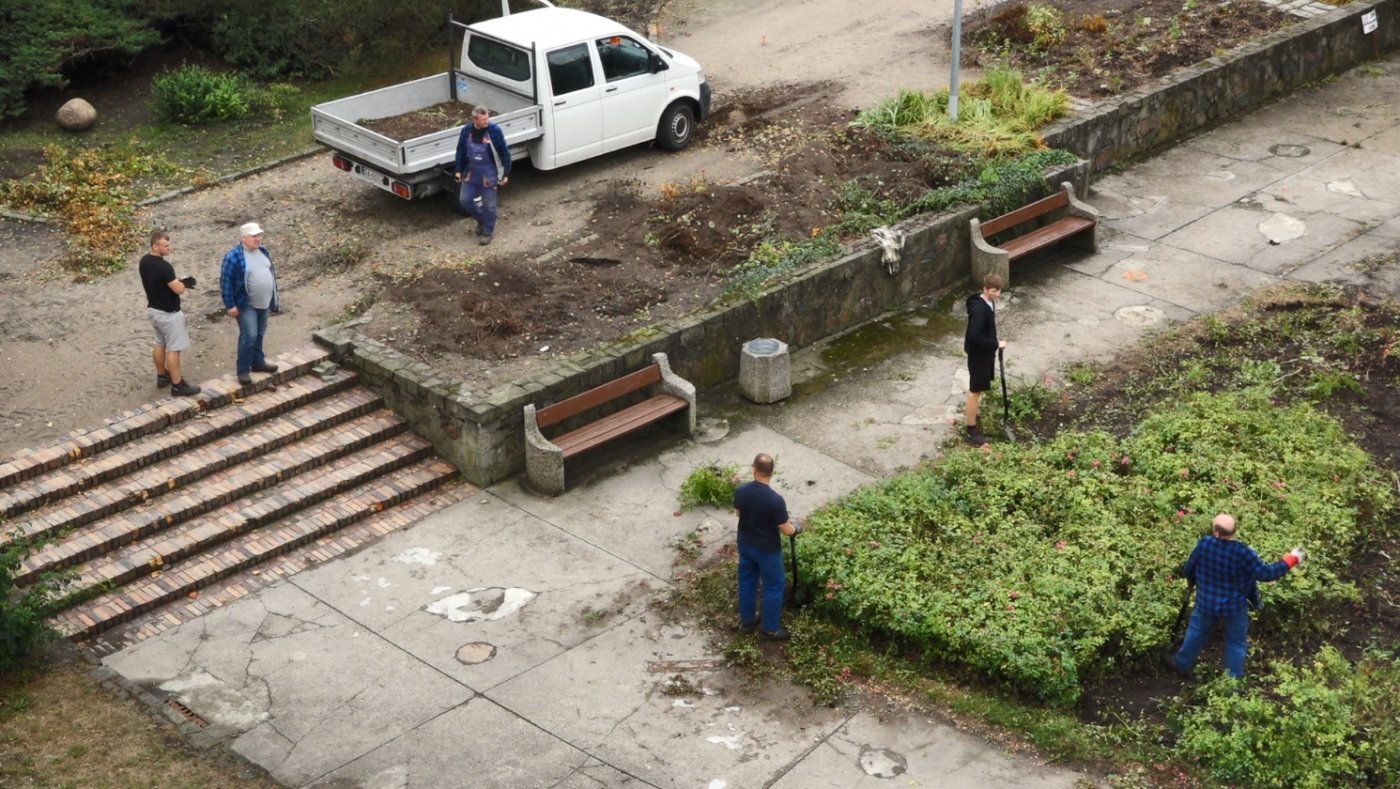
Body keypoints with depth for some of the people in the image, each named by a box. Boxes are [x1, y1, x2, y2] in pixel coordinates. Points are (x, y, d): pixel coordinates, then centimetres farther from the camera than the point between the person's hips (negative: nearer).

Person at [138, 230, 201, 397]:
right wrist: (185, 282, -3)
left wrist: (177, 280, 6)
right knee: (173, 348, -1)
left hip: (153, 309, 9)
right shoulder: (164, 266, -28)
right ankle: (177, 385, 3)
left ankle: (162, 376, 35)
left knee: (160, 343, 22)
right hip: (168, 313, -9)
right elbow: (178, 289, -25)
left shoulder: (144, 261, 1)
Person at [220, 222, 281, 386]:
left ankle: (258, 362, 33)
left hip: (263, 303, 7)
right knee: (249, 336, -11)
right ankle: (243, 370, -2)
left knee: (259, 334, 17)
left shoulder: (262, 251, 4)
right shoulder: (234, 256, -19)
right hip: (246, 304, -7)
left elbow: (270, 273, 16)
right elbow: (225, 282, -17)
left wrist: (273, 298, 17)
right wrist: (230, 305, -18)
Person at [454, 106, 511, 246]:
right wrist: (458, 170, 6)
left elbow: (505, 152, -10)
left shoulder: (494, 130, -18)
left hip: (489, 173, -4)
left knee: (489, 205, 5)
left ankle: (488, 232, 23)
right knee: (465, 200, 8)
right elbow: (461, 150, 6)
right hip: (471, 172, 4)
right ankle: (481, 219, 34)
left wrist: (506, 174, -8)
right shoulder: (467, 130, -8)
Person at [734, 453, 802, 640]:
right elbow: (785, 529, -20)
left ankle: (746, 620, 41)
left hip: (745, 544, 5)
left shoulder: (741, 491, -15)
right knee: (773, 587, 14)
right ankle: (771, 628, 27)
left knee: (746, 581, 25)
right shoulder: (775, 500, -31)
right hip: (767, 549, -5)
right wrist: (797, 528, 3)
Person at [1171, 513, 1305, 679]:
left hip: (1206, 602, 2)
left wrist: (1194, 582, 18)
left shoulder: (1204, 544, -21)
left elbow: (1188, 570, -6)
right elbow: (1266, 573, -21)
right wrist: (1291, 559, -10)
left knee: (1196, 632, 28)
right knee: (1236, 643, 20)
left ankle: (1182, 664, 45)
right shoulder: (1243, 553, -29)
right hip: (1234, 606, -2)